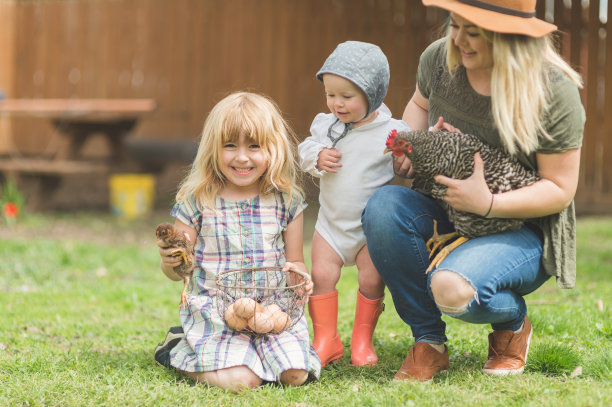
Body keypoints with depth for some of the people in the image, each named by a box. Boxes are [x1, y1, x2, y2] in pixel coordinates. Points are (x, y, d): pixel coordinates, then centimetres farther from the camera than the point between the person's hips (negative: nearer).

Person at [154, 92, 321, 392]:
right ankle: (177, 349, 8)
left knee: (295, 375, -18)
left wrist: (297, 273, -12)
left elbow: (296, 262, 12)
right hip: (214, 308, -3)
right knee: (241, 381, -23)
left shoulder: (286, 201, 4)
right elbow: (179, 272, 5)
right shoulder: (196, 201, -2)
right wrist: (170, 262, -19)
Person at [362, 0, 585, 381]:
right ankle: (429, 341, -11)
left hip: (521, 229, -5)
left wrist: (488, 204, -28)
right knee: (384, 205, -28)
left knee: (452, 289, -36)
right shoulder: (439, 59, -4)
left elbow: (560, 189, -13)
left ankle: (514, 322, 5)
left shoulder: (555, 92, -18)